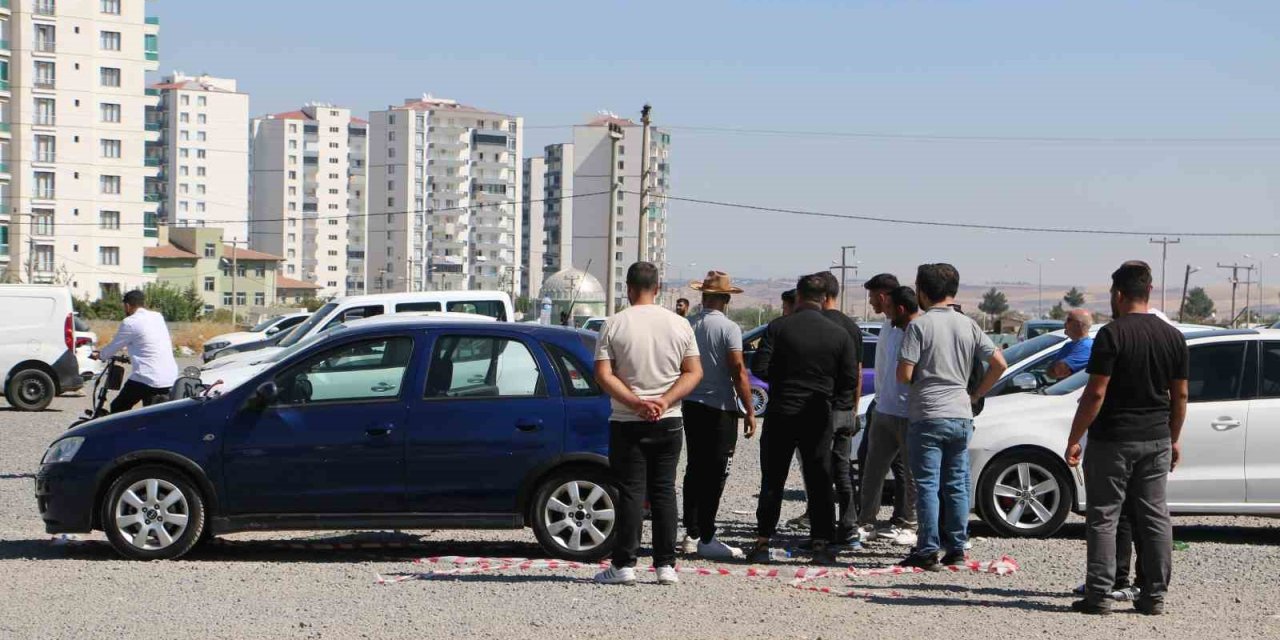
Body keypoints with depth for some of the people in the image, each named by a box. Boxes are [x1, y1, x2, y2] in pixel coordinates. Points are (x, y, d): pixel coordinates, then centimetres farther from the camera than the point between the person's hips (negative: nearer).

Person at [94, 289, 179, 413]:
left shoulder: (130, 322, -5)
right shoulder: (158, 317, 15)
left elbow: (114, 346, 6)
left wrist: (99, 355, 26)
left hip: (148, 378, -6)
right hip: (171, 378, 7)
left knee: (117, 409, 10)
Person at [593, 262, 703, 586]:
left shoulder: (614, 325, -5)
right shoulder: (679, 325, 3)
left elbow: (603, 374, -11)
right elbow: (694, 371, -1)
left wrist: (637, 403, -14)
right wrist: (664, 402, -9)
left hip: (628, 424, -2)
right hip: (669, 424, 2)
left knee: (631, 492, 1)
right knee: (664, 490, 9)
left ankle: (624, 565, 0)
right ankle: (666, 565, 9)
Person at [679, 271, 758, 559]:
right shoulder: (728, 328, -12)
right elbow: (738, 372, -14)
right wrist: (749, 412, -9)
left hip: (691, 406, 6)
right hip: (720, 409, -6)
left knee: (694, 470, 13)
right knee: (715, 474, -4)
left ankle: (691, 535, 15)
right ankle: (706, 538, -5)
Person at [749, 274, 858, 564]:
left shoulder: (778, 328, -7)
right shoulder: (840, 335, -1)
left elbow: (759, 368, -11)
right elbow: (851, 379, 0)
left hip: (781, 413, -1)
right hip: (818, 417, 1)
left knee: (772, 480, 7)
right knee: (820, 482, 8)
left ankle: (762, 542, 6)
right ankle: (821, 543, 6)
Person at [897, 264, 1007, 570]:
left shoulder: (919, 325, -10)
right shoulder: (968, 325, 5)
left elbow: (904, 375, -14)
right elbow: (999, 364, 3)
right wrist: (975, 394, 12)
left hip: (927, 417, -5)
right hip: (961, 416, 5)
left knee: (928, 486, -1)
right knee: (957, 485, 12)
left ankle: (927, 551, -2)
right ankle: (956, 549, 15)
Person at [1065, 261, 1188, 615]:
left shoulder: (1112, 334, -13)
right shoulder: (1173, 337, 5)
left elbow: (1095, 394, -16)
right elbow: (1180, 395, 10)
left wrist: (1074, 439, -10)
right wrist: (1174, 439, 20)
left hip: (1112, 440, -5)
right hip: (1157, 440, 5)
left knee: (1103, 518, 1)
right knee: (1155, 517, 10)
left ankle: (1099, 595, 0)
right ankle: (1154, 596, 12)